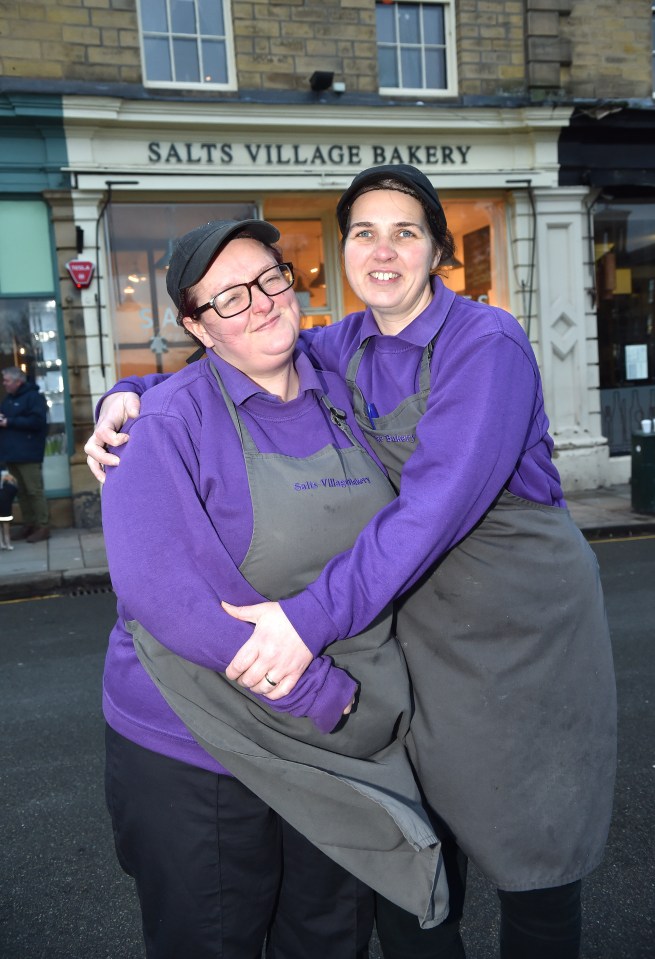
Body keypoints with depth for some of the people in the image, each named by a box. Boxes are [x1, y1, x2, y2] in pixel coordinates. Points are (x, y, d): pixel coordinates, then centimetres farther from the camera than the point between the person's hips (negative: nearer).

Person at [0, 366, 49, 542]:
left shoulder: (33, 396, -8)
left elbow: (37, 421, -20)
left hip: (28, 454, -9)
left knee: (35, 491, -7)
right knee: (22, 492, 11)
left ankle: (43, 527, -3)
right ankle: (28, 525, 18)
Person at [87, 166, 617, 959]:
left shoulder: (488, 344, -17)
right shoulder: (346, 346, 2)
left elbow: (438, 501, -28)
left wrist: (316, 614, -34)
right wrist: (130, 396, -9)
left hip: (522, 622, -4)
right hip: (421, 624, 5)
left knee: (531, 857, 11)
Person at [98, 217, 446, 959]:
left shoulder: (339, 398, 2)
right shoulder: (170, 421, -16)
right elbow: (159, 589, -26)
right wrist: (323, 693, -22)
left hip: (344, 746, 5)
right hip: (196, 757, -5)